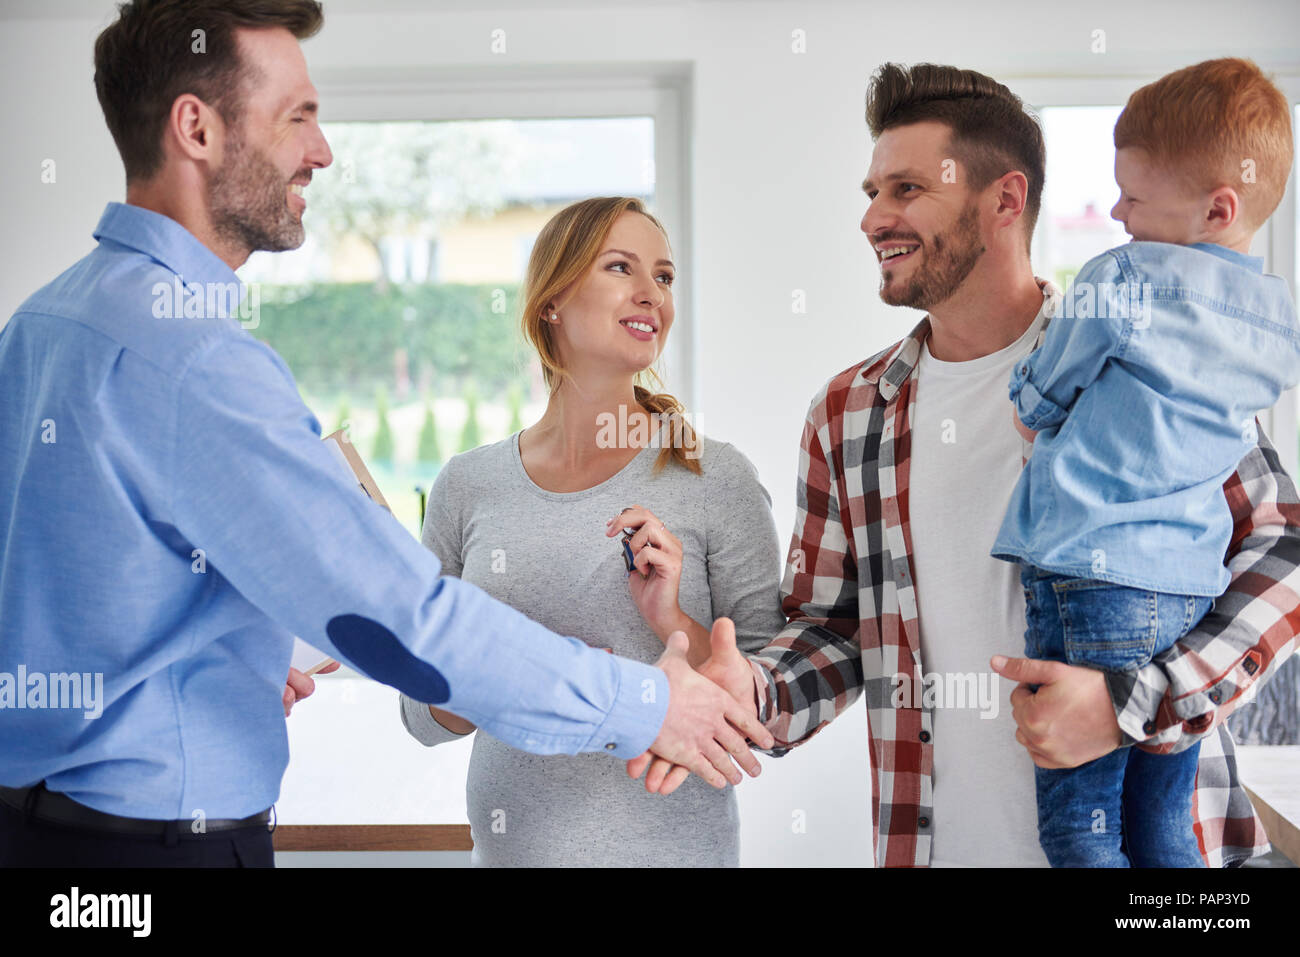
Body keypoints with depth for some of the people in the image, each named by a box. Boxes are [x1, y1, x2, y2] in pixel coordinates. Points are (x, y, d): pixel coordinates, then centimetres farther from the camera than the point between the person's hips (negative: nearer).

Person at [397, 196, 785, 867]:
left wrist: (677, 628, -20)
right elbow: (423, 715, 4)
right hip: (513, 842, 2)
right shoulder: (468, 486, -2)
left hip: (675, 843, -1)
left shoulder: (715, 479, -8)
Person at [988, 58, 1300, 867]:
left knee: (1078, 826, 1)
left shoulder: (1120, 279, -9)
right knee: (1164, 830, 14)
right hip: (1197, 590, 7)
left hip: (1090, 580, -7)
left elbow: (1036, 404, 2)